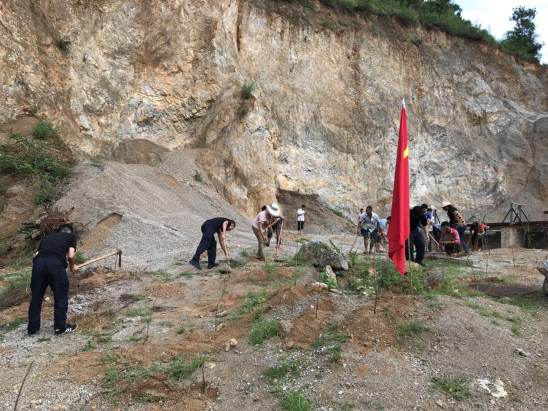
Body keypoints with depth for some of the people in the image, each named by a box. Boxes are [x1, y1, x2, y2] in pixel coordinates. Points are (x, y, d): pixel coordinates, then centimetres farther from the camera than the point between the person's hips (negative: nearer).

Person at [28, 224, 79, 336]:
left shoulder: (47, 236, 34)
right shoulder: (71, 236, 23)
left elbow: (37, 254, 22)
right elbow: (71, 255, 10)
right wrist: (73, 266, 26)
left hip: (38, 262, 5)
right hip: (56, 263, -4)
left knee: (36, 296, 16)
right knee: (61, 296, 9)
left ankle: (32, 327, 25)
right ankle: (60, 327, 15)